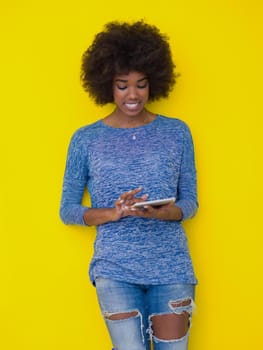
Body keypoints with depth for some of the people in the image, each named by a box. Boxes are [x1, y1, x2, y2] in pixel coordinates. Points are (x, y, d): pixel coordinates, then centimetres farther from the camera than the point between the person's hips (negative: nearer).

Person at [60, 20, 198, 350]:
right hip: (115, 268, -1)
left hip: (172, 266, 2)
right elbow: (67, 210, 3)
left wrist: (162, 212, -15)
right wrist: (113, 213, -15)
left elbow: (190, 201, 7)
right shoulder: (85, 139, 1)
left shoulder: (177, 132, 4)